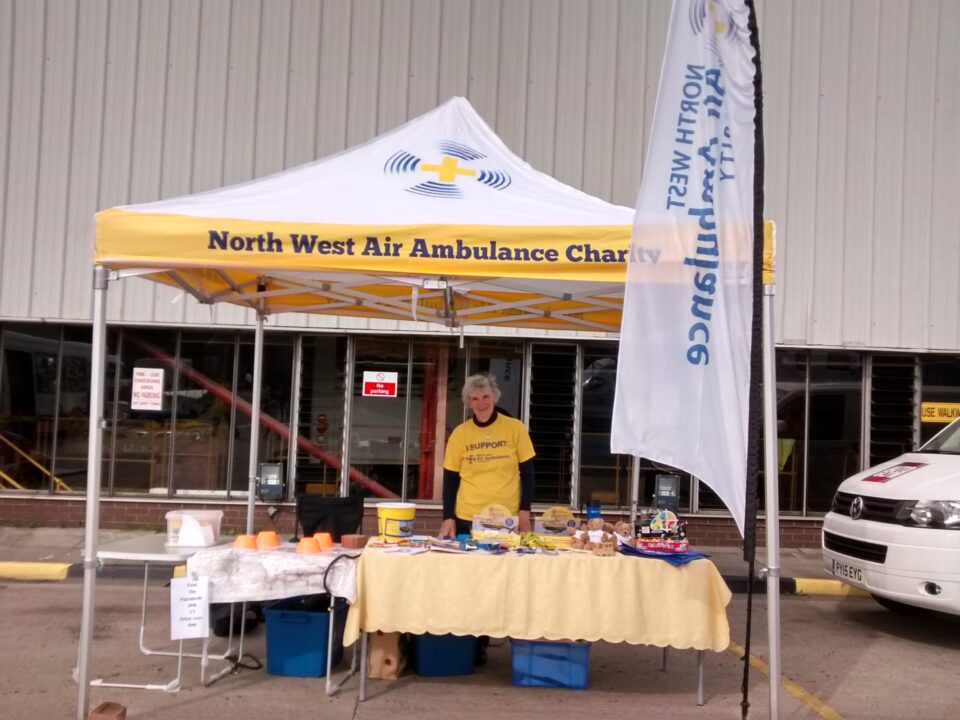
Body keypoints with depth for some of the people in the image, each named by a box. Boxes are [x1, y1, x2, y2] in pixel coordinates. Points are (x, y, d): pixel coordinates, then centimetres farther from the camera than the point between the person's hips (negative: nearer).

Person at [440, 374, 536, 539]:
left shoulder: (515, 428, -2)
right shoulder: (460, 433, 1)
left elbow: (527, 473, 3)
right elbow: (450, 478, 5)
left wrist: (525, 511, -3)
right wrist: (448, 517, -2)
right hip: (467, 519, 1)